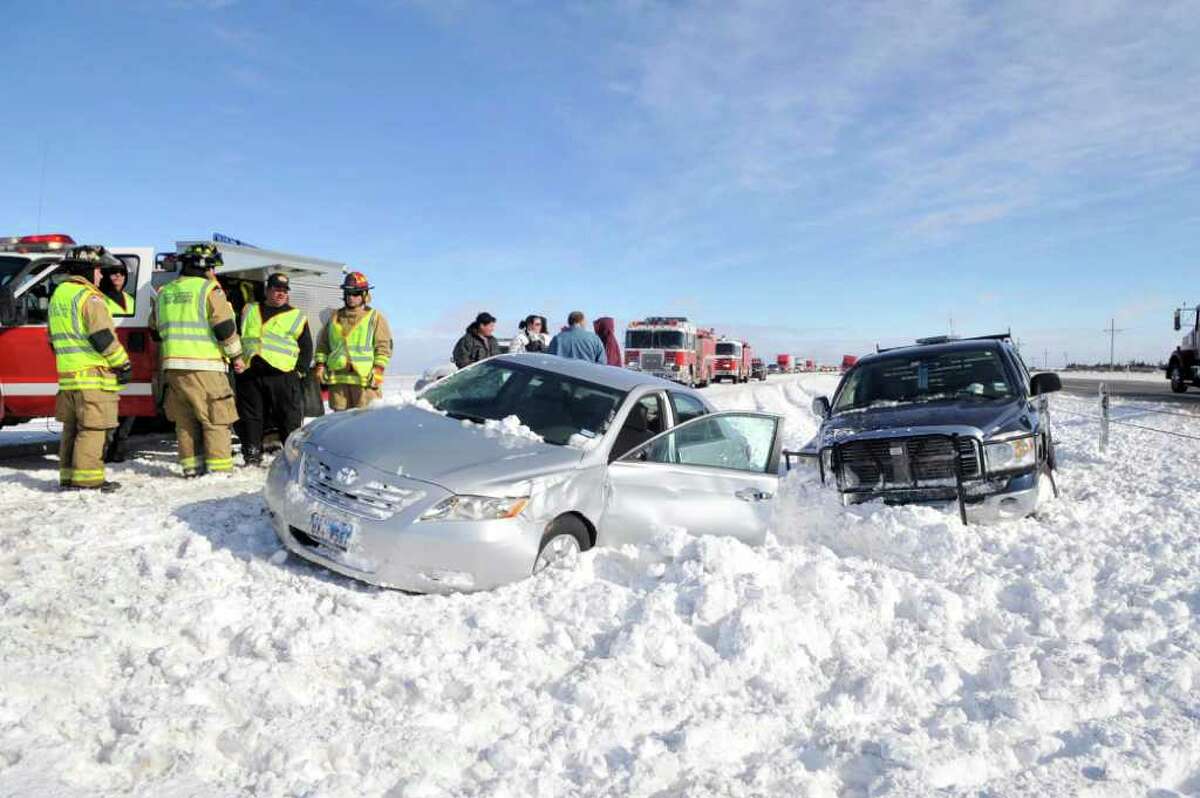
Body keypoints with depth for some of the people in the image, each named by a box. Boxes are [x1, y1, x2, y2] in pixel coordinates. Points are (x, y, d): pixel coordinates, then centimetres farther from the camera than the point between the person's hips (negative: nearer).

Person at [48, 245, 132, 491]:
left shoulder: (57, 296, 19)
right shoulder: (89, 297, -11)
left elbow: (54, 339, 25)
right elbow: (103, 337, -18)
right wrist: (123, 364, -10)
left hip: (67, 376, 9)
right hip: (93, 374, -9)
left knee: (72, 427, 15)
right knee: (92, 429, -6)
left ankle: (68, 477, 20)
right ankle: (87, 479, -6)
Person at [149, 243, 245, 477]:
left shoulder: (164, 293, 16)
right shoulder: (209, 289, -6)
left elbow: (155, 331, 23)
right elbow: (225, 327, -11)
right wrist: (236, 356, 0)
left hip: (173, 365, 7)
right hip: (205, 365, -7)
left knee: (185, 419, 13)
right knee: (216, 419, -2)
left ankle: (191, 466, 16)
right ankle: (219, 468, -4)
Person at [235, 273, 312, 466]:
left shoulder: (296, 316, 11)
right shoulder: (249, 311, 19)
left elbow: (306, 348, 10)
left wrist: (299, 371, 1)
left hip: (282, 375, -2)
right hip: (250, 373, 3)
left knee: (290, 420, -4)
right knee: (251, 417, 7)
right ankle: (252, 457, 15)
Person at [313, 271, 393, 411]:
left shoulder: (375, 317, 5)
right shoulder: (335, 317, 19)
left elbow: (383, 346, -1)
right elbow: (323, 344, 22)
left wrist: (378, 370, -9)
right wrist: (320, 364, 10)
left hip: (364, 377, -4)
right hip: (337, 378, 5)